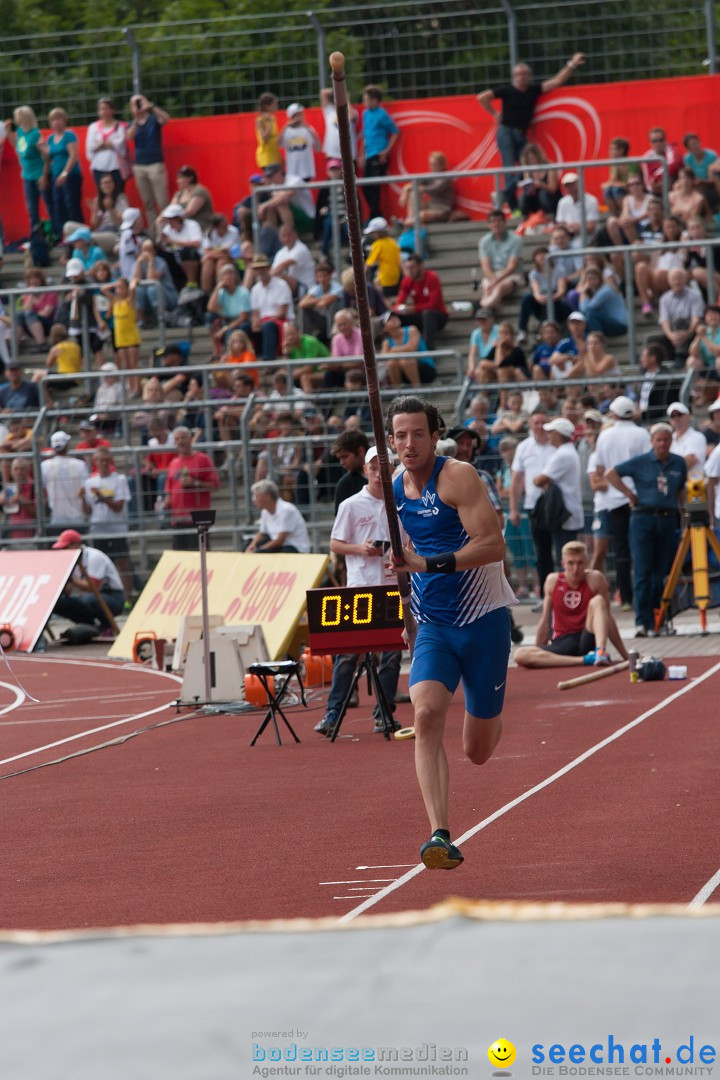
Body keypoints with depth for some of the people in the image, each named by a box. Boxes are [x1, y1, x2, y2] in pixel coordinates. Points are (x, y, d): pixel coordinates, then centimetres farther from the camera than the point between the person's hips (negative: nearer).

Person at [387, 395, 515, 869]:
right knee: (426, 715, -23)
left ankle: (490, 718, 46)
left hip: (483, 620, -4)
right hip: (433, 626, 4)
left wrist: (430, 563, -32)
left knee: (478, 751, 6)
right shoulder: (394, 488, 5)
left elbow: (494, 545, -25)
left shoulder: (458, 476, -15)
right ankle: (441, 837, -28)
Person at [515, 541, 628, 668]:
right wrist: (536, 656, 14)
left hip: (588, 641, -2)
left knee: (598, 601, -24)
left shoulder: (595, 579, -3)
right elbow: (545, 621, 11)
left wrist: (625, 656, 2)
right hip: (561, 644, 2)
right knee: (521, 655, -26)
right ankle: (586, 659, -34)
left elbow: (607, 618, 1)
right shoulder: (553, 581, 4)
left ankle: (601, 652, -44)